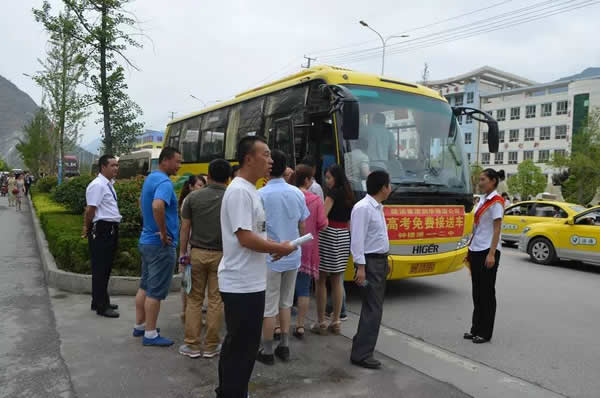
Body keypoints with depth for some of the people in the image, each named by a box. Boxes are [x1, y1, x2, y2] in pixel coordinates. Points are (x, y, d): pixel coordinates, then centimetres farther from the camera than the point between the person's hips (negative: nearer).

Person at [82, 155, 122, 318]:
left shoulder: (109, 184, 15)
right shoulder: (97, 185, -16)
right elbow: (90, 209, -16)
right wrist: (87, 229, -6)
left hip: (111, 230, 10)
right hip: (102, 230, -10)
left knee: (106, 268, 18)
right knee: (100, 269, -1)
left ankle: (101, 301, 32)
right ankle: (100, 306, 8)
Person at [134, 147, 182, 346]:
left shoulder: (150, 178, 12)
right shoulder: (164, 182, -20)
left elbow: (142, 202, 28)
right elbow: (157, 206, -39)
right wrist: (163, 232, -26)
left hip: (146, 240, 10)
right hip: (161, 245, -10)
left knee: (145, 286, 18)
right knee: (156, 291, 0)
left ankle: (139, 325, 29)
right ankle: (150, 334, 9)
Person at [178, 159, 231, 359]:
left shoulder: (193, 197, -3)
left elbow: (185, 228, 0)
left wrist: (182, 253, 8)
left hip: (197, 253, 1)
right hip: (221, 255, -1)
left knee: (194, 299, 11)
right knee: (216, 301, 8)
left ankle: (192, 345, 17)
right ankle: (211, 346, 17)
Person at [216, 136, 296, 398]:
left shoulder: (249, 190, 12)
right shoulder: (239, 191, -19)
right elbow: (245, 238, -25)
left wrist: (273, 247, 6)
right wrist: (280, 248, -12)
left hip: (248, 282, 10)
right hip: (242, 284, -10)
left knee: (239, 344, 21)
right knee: (241, 346, 2)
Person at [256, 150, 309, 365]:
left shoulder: (261, 195, -14)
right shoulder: (297, 193, 1)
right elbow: (302, 227, 8)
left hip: (270, 258, -5)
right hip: (292, 257, 5)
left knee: (269, 307, 6)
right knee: (286, 303, 18)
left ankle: (267, 351, 17)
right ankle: (284, 347, 26)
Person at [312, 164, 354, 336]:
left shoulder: (333, 193, -9)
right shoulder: (348, 194, 14)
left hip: (329, 235, -8)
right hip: (344, 236, 8)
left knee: (321, 280, 0)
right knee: (337, 280, 12)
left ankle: (321, 322, 4)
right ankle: (336, 322, 17)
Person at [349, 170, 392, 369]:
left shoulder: (378, 207, 12)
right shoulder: (363, 208, -18)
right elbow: (357, 239, -21)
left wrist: (384, 259, 17)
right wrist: (360, 266, -23)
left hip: (380, 261, 10)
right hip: (370, 262, -10)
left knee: (374, 306, 16)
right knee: (372, 309, -7)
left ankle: (361, 342, 30)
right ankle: (361, 354, 2)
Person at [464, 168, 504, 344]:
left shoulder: (496, 202, -10)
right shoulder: (482, 201, 14)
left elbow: (497, 229, -15)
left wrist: (491, 254, -20)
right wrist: (470, 250, 16)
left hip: (487, 252, -8)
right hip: (476, 251, 8)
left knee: (487, 292, 1)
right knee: (477, 291, 11)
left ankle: (485, 333, 10)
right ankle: (476, 328, 20)